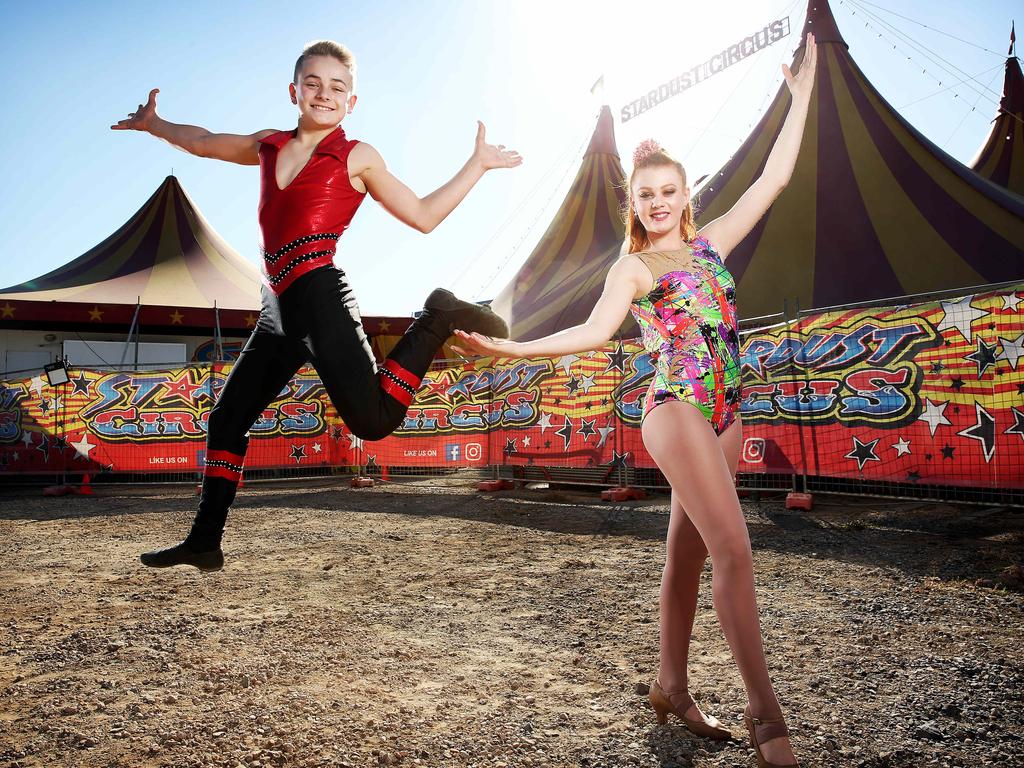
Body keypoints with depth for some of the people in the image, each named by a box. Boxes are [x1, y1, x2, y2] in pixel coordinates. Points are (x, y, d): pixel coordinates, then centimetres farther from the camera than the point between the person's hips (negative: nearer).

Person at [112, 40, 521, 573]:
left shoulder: (357, 158, 4)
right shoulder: (270, 146, 19)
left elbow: (423, 216, 7)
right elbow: (203, 143, 38)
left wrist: (477, 164, 5)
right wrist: (154, 125, 47)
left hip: (320, 297, -6)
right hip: (280, 310, 6)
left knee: (373, 419, -22)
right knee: (227, 419, 10)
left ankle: (437, 321, -1)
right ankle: (205, 543, 21)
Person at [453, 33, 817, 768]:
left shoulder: (710, 243, 17)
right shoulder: (633, 267, 2)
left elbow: (774, 179, 18)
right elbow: (594, 331, -13)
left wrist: (802, 94, 21)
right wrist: (506, 348, -25)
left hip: (726, 415, 6)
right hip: (676, 408, -6)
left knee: (689, 554, 10)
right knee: (734, 549, -14)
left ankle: (672, 686, 21)